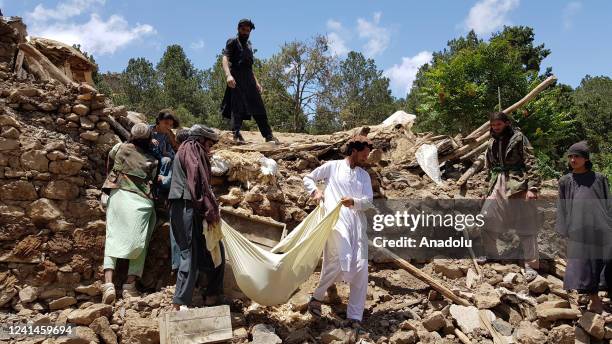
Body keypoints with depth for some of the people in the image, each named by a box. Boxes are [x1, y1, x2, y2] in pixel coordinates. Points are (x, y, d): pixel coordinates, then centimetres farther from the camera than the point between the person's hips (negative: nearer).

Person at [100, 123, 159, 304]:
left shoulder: (121, 148, 11)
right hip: (141, 202, -1)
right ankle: (130, 285, 1)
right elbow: (155, 183, 7)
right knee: (139, 243, 6)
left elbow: (111, 154, 31)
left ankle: (108, 282, -12)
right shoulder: (152, 161, 9)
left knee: (112, 239, 3)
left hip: (119, 196, 1)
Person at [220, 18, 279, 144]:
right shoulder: (232, 42, 4)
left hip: (249, 80, 7)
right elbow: (225, 59, -11)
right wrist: (228, 75, -28)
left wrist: (256, 82, 23)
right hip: (236, 79, -7)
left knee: (259, 108, 3)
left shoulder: (249, 45, 26)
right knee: (237, 107, -10)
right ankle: (236, 135, -10)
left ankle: (268, 136, 3)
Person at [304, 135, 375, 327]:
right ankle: (317, 297, 2)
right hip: (336, 220, -5)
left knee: (361, 268, -2)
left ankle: (355, 316, 7)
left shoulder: (364, 175, 20)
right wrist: (315, 191, -2)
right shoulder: (332, 167, 10)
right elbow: (308, 178, 19)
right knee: (341, 260, -22)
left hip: (358, 223, 5)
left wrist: (354, 202, -12)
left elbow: (369, 201, 9)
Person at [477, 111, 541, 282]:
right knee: (487, 219, 9)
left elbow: (530, 163, -11)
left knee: (525, 225, -3)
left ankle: (531, 264, 5)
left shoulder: (518, 138, -5)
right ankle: (491, 253, 29)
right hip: (497, 184, 6)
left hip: (517, 184, -6)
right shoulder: (492, 142, 13)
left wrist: (532, 187, -17)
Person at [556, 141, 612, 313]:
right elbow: (562, 209, 13)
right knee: (583, 262, -3)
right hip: (578, 230, 1)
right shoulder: (565, 181, 12)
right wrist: (564, 232, 9)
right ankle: (595, 299, 6)